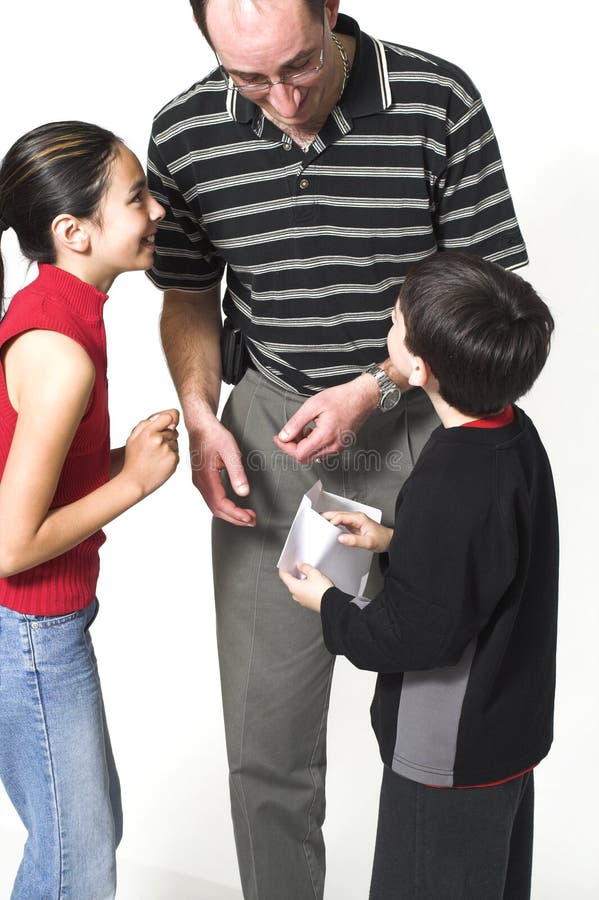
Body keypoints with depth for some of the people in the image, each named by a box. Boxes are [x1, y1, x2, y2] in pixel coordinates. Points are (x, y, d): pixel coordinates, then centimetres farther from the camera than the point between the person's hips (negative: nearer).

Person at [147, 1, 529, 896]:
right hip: (271, 437, 2)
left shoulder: (438, 101, -11)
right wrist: (202, 418, -6)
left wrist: (370, 390, -16)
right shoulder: (184, 135, -4)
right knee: (266, 740, 6)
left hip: (418, 425, -1)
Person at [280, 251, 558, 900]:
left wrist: (329, 604, -11)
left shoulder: (450, 487, -31)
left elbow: (415, 634, -26)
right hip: (509, 729, 9)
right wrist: (391, 542, 5)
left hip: (448, 756, -9)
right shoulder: (514, 433, -3)